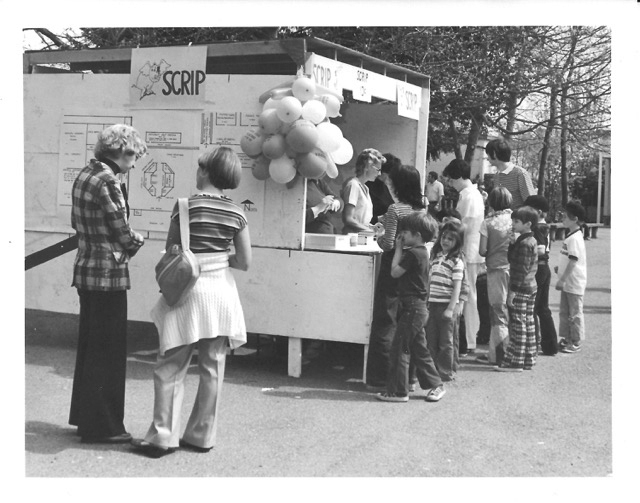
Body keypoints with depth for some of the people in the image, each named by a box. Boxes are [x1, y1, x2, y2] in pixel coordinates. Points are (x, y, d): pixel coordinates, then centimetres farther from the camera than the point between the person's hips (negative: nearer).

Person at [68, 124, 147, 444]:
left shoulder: (84, 175, 11)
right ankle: (102, 426, 8)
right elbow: (123, 233, -17)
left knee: (89, 345, 18)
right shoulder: (108, 182, -18)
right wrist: (136, 241, 5)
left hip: (86, 270, 9)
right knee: (108, 351, 0)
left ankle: (84, 415, 30)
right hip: (108, 273, -9)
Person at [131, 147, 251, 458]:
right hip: (221, 290, 4)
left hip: (188, 290, -4)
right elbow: (245, 262, 3)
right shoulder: (236, 213, 1)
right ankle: (202, 436, 17)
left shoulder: (185, 206, -7)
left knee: (171, 368, 3)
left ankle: (163, 436, 3)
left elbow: (170, 252, -1)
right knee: (212, 369, 10)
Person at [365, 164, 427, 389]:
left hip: (393, 267, -7)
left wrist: (379, 233, 4)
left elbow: (388, 244, -17)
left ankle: (380, 379, 4)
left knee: (385, 324, 1)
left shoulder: (395, 209, -13)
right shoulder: (422, 209, 7)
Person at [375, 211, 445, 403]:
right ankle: (435, 384, 23)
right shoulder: (421, 252, 13)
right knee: (419, 349, 17)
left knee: (399, 349, -4)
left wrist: (398, 249, -6)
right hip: (418, 308, 10)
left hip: (412, 308, -10)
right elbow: (401, 272, 14)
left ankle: (398, 391, 1)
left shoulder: (413, 254, -17)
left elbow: (395, 272, -14)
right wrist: (401, 249, 7)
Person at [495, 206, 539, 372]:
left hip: (521, 289, -10)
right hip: (531, 287, 10)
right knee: (528, 323, 13)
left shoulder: (524, 243, -17)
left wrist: (512, 291, -19)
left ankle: (515, 362, -2)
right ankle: (529, 360, 19)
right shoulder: (532, 240, 14)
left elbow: (521, 270, -21)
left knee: (518, 325, -6)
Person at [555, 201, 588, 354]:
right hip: (567, 282, 9)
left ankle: (576, 342, 10)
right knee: (564, 311, 15)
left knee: (574, 313, 1)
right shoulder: (571, 236, 10)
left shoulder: (575, 238, -20)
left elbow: (573, 261, -23)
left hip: (574, 283, -9)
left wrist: (562, 280, -22)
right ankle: (566, 338, 25)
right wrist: (561, 267, 15)